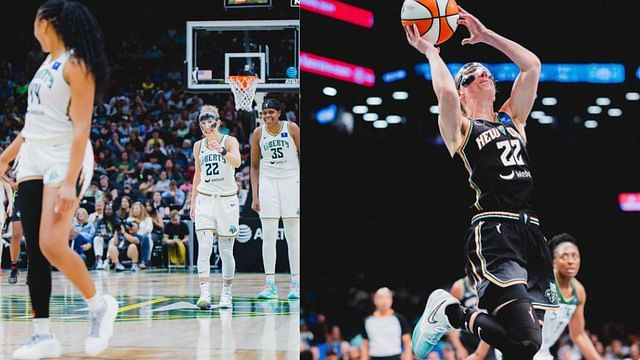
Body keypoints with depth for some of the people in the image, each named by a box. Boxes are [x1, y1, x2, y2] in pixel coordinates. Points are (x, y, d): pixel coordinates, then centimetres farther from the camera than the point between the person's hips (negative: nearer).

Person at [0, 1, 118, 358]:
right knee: (35, 252, 2)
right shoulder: (47, 65, 15)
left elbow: (81, 128, -16)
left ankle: (100, 305, 0)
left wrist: (69, 183, -23)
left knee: (52, 246, -21)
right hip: (32, 165, 9)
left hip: (65, 163, -9)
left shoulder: (76, 65, -10)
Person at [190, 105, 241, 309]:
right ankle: (204, 294, -20)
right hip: (205, 199, 3)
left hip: (227, 200, -3)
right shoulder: (199, 146, 9)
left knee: (226, 251, 3)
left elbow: (236, 162, -24)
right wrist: (193, 203, 17)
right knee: (204, 248, -12)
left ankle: (226, 294, 15)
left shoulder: (229, 141, -4)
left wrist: (221, 150, -42)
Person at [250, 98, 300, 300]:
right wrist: (255, 196, 4)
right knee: (268, 236, -2)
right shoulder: (258, 134, 3)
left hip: (291, 182, -2)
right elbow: (254, 167, 9)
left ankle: (295, 284, 2)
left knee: (293, 236, 0)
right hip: (268, 183, 2)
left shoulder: (292, 129, -3)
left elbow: (301, 156, 1)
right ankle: (269, 284, 0)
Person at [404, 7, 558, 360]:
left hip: (531, 231, 7)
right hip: (493, 233, -7)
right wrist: (430, 51, 3)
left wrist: (485, 35, 22)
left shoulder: (512, 120, 24)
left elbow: (532, 65, 19)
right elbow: (444, 92, -14)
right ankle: (450, 311, 2)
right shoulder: (459, 129, 7)